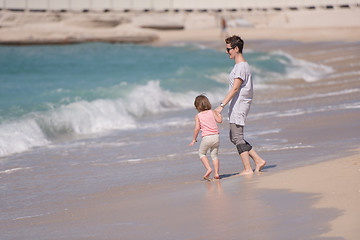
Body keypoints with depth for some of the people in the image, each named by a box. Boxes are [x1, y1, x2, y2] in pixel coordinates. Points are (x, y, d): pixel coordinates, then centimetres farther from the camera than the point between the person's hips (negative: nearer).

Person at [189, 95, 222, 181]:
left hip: (207, 137, -3)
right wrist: (219, 115, 21)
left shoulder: (198, 116, 1)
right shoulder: (212, 112, 7)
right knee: (214, 155, 15)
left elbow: (197, 128, -7)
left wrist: (194, 139, 2)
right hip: (216, 136, 3)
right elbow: (219, 120, 0)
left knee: (201, 153, 17)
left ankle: (208, 169, 0)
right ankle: (216, 173, 5)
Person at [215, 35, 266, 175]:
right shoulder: (242, 65, 16)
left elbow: (235, 89, -23)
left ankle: (248, 169, -3)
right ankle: (258, 160, 14)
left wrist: (222, 105, -27)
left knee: (237, 138, -6)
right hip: (236, 107, 10)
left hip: (239, 106, -10)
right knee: (234, 138, 13)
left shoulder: (241, 66, -16)